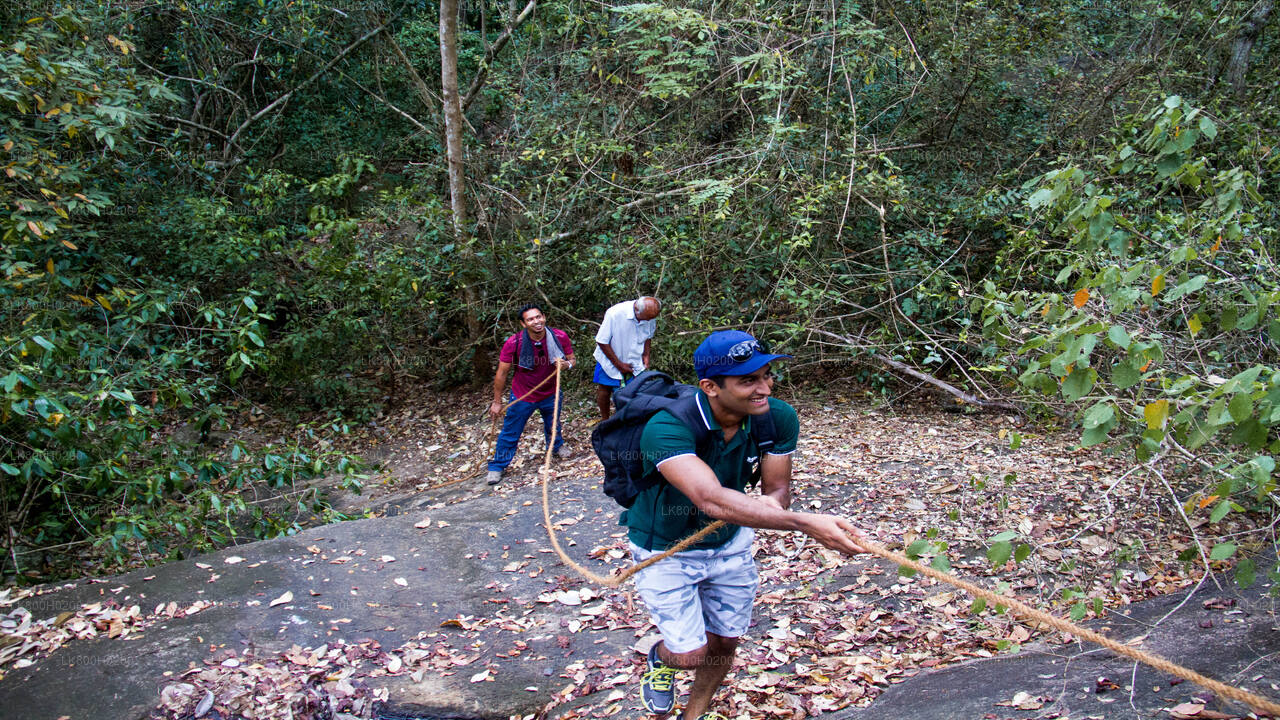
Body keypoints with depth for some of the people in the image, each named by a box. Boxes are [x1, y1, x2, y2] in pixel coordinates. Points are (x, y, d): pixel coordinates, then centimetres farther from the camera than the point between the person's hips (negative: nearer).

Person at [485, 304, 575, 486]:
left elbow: (571, 359, -4)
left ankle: (557, 447, 56)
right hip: (522, 395, -2)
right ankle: (497, 467, 23)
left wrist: (566, 364, -30)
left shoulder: (560, 337, -19)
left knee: (553, 426, 25)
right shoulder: (513, 343, -24)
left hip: (550, 394, 3)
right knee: (510, 433, 4)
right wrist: (497, 401, -9)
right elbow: (502, 373, -14)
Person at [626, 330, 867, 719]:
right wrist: (805, 523, -62)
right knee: (691, 654, -4)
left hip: (730, 543, 5)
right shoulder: (666, 428, -39)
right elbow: (711, 499, -53)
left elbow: (778, 488, -9)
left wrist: (770, 502, -36)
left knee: (724, 644, 15)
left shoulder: (778, 417, -21)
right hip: (667, 551, -5)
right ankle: (660, 657, 34)